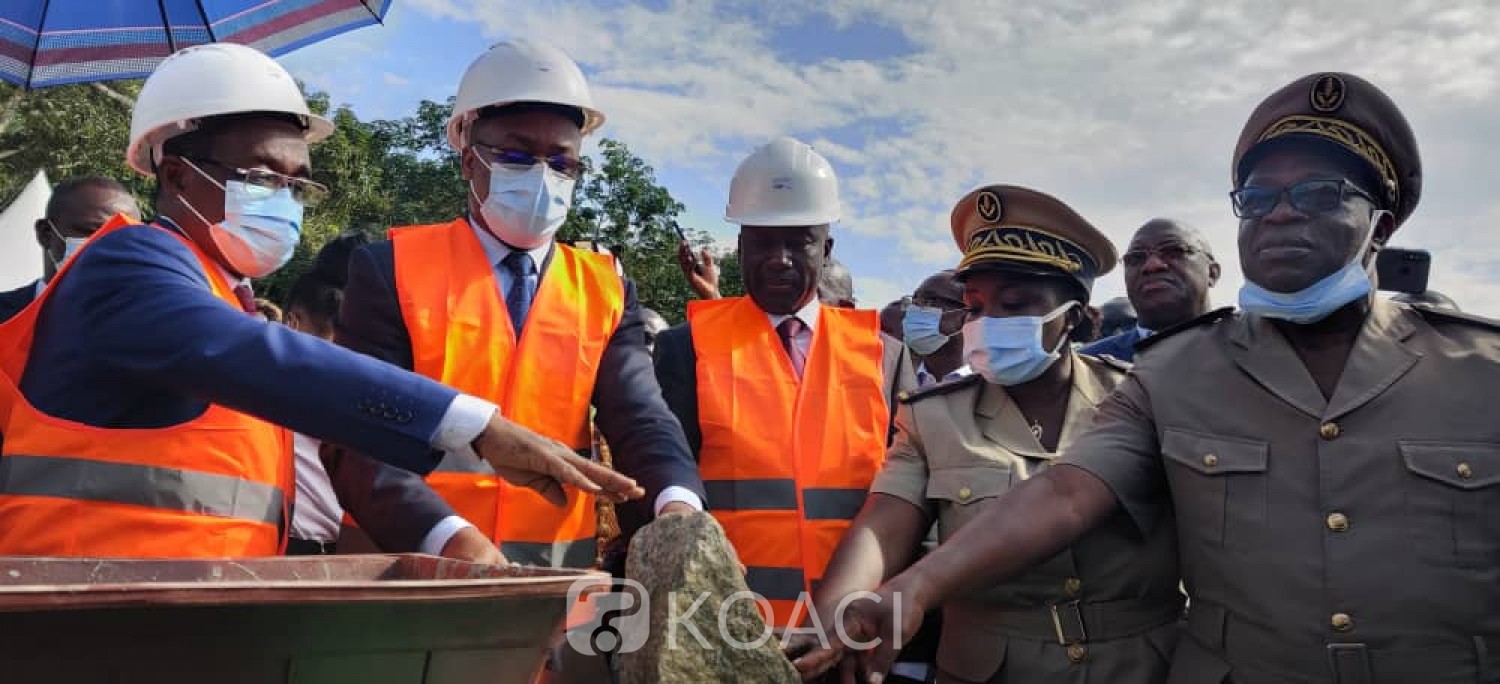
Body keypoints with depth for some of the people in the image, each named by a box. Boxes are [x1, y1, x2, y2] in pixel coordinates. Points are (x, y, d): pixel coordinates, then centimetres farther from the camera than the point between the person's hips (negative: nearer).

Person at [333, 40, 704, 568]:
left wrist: (678, 507, -27)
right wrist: (451, 540, -25)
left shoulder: (606, 292, 5)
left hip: (557, 578, 3)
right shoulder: (391, 269, -2)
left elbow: (639, 418, -6)